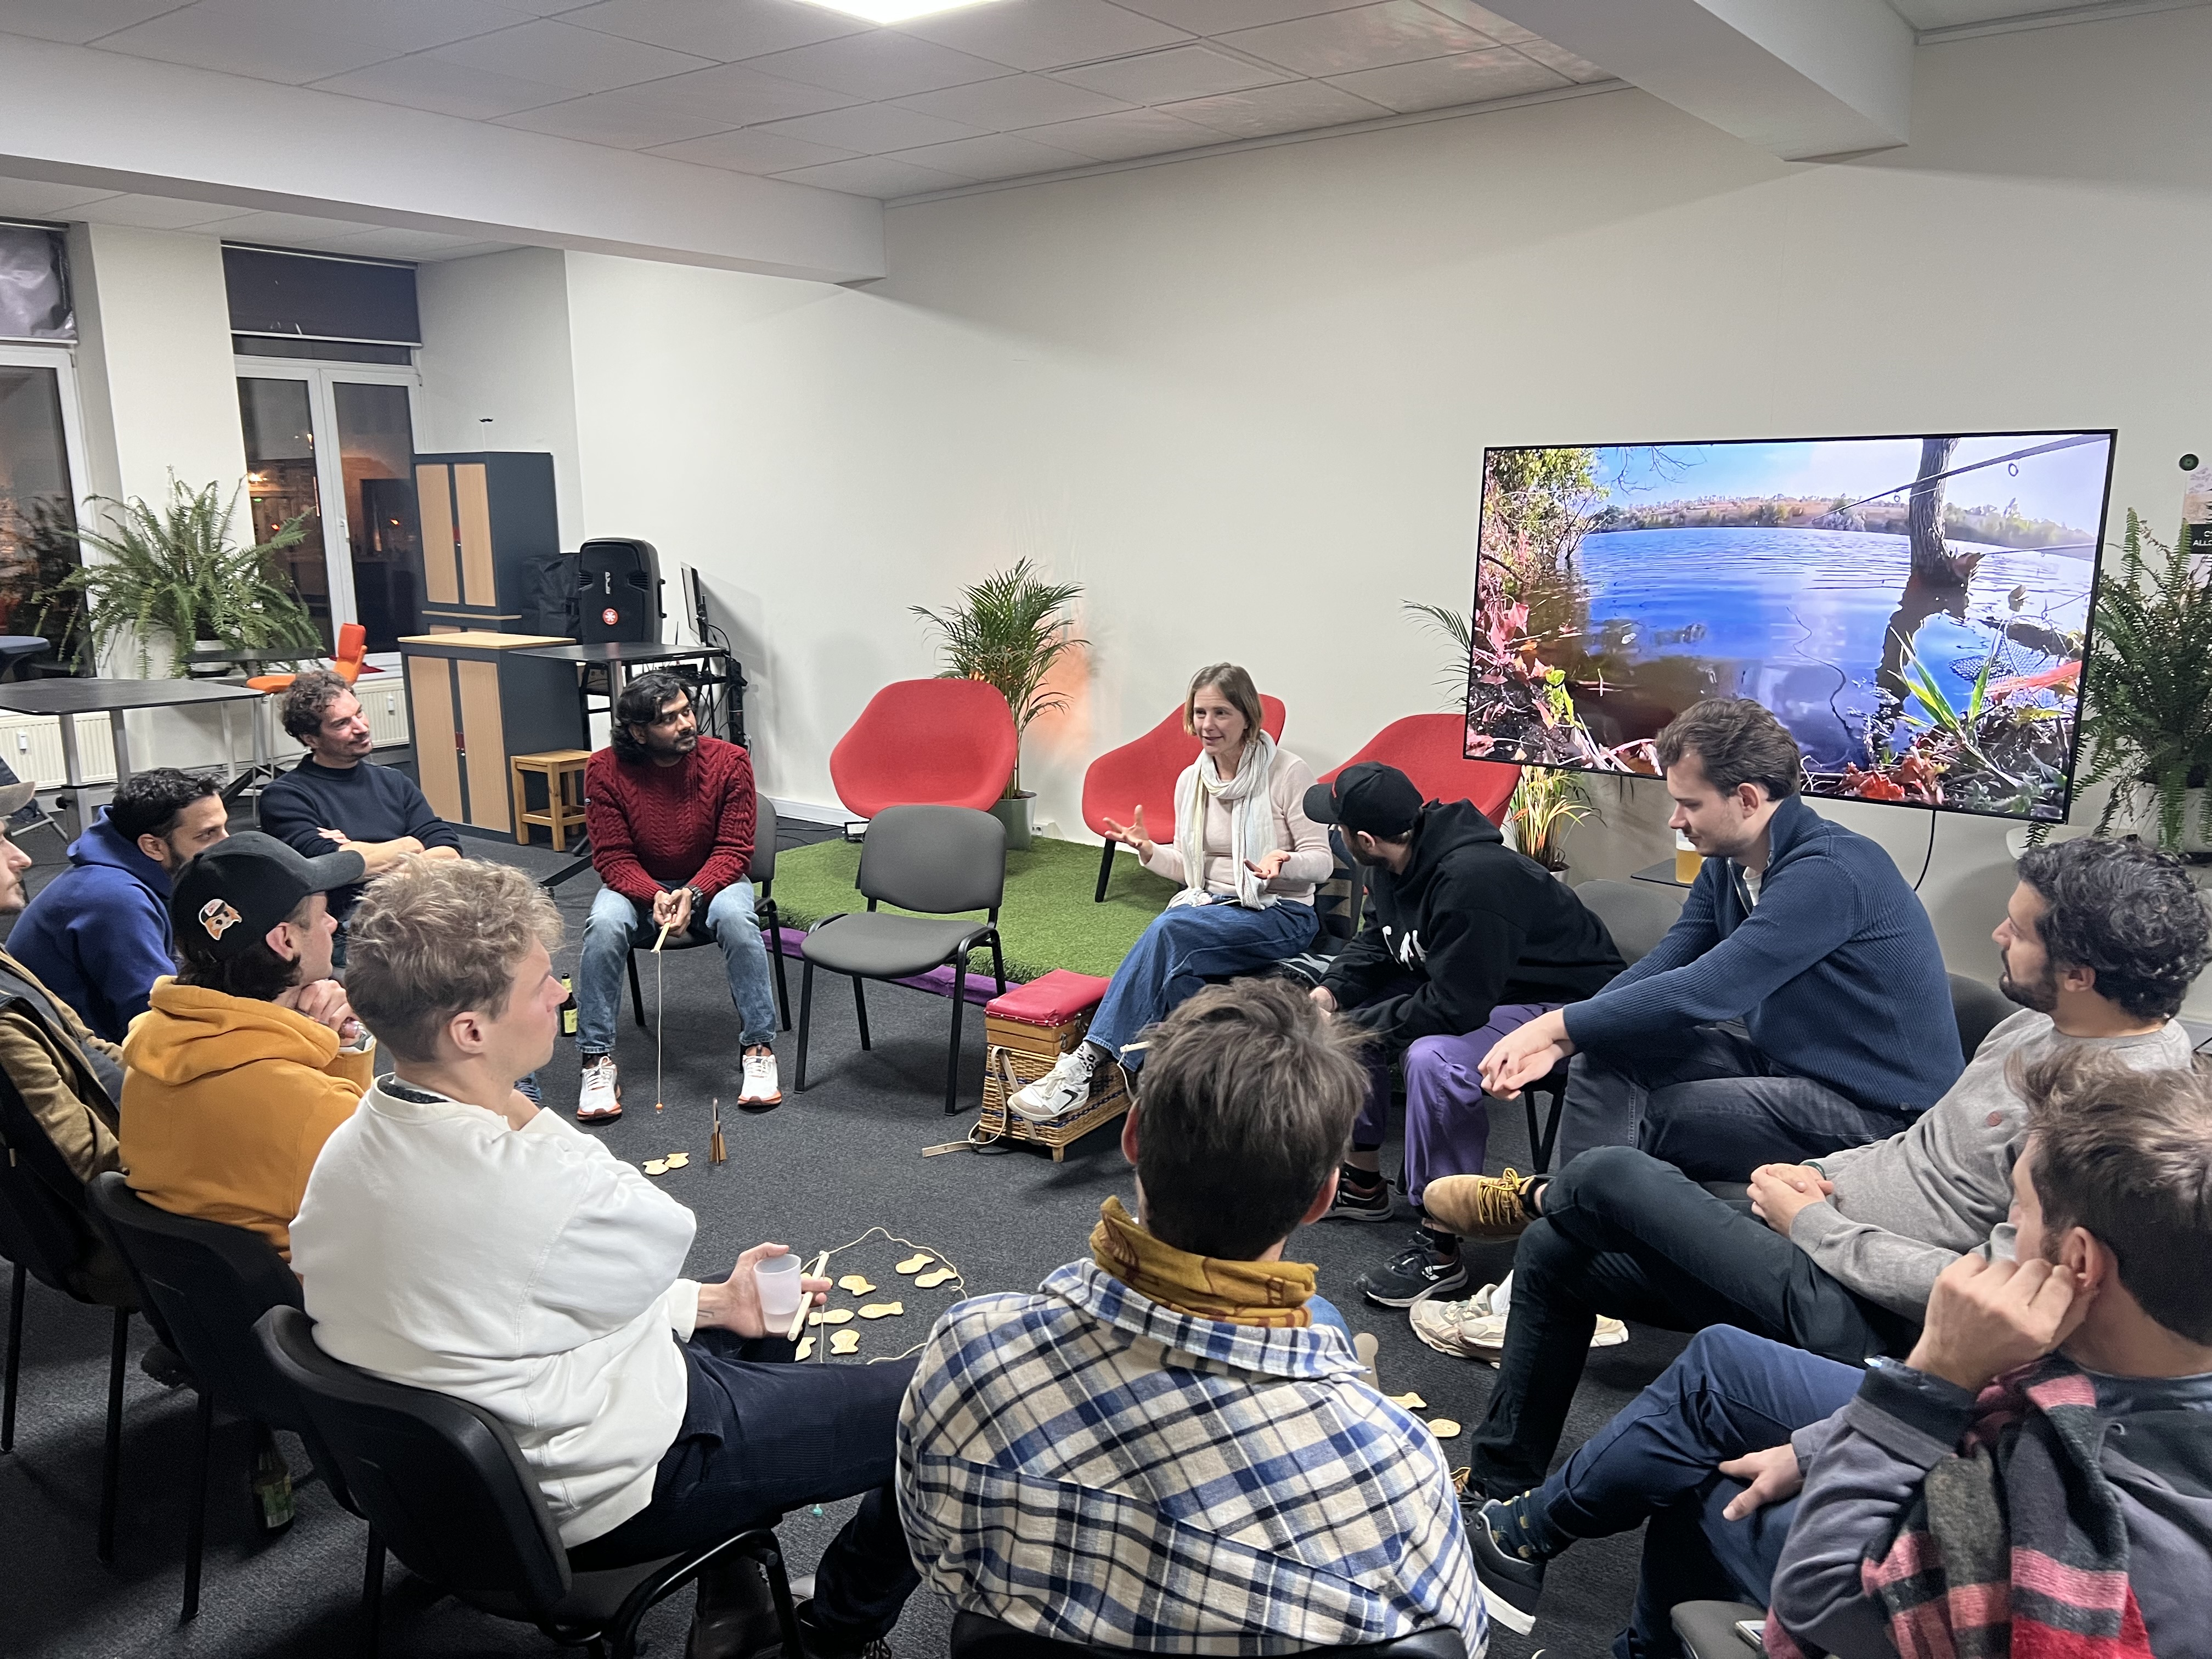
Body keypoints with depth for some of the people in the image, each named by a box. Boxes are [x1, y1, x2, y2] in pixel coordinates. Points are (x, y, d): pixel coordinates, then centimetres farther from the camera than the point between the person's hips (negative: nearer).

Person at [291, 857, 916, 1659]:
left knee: (753, 1317, 30)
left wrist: (713, 1303, 7)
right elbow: (660, 1242, -12)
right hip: (600, 1497, -8)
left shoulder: (349, 1148, -6)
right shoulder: (537, 1184, -35)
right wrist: (525, 1117, -8)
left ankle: (728, 1595, 31)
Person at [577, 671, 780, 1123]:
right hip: (639, 886, 1)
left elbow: (734, 850, -11)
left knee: (736, 917, -33)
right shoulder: (605, 771, -13)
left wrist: (692, 894, -29)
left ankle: (759, 1049, -23)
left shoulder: (728, 761, -14)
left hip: (711, 882, 0)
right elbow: (613, 857, -10)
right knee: (603, 927, -31)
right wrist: (655, 897, -30)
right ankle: (597, 1061, -19)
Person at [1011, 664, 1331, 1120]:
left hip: (1282, 915, -5)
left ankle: (1086, 1062, -29)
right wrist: (1147, 849, -4)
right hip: (1213, 908, 5)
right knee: (1178, 964, -32)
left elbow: (1322, 860, -7)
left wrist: (1282, 863, -28)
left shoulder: (1289, 774, -8)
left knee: (1169, 928, -30)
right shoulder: (1190, 781, 9)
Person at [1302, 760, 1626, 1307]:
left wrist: (1352, 1028, -21)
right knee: (1349, 1016, 4)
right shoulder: (1396, 866, -5)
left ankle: (1440, 1248, -20)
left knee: (1434, 1058, -34)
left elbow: (1455, 1007, -33)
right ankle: (1363, 1182, 20)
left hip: (1562, 1002, -10)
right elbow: (1375, 944, 13)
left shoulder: (1472, 881, -34)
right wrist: (1331, 992, -7)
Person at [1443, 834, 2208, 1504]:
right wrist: (1823, 1172, 3)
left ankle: (1531, 1197, 25)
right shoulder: (2045, 1022, 6)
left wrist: (1809, 1222, -16)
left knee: (1605, 1177, -16)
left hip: (1857, 1310, -10)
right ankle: (1499, 1494, 25)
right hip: (1821, 1229, 10)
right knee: (1552, 1253, 9)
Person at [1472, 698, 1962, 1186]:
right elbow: (1659, 969, -2)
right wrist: (1555, 1044, -18)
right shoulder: (1728, 864, 3)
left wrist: (1555, 1025, -25)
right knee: (1608, 1053, -2)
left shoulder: (1828, 873, -26)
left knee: (1650, 1113, -21)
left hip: (1880, 1108, -8)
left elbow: (1703, 992, -30)